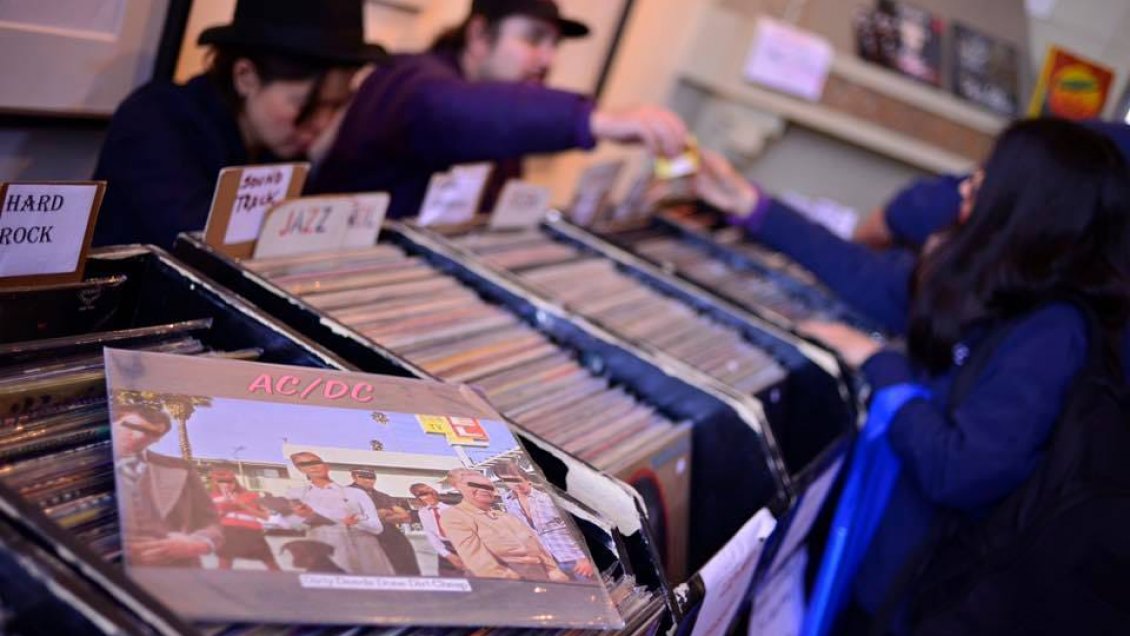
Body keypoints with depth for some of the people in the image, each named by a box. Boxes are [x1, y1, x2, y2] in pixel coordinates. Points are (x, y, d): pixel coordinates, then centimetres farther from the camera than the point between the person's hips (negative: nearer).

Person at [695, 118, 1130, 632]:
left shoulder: (1049, 336, -24)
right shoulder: (992, 282, 0)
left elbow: (961, 472, -30)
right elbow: (867, 276, 12)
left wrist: (877, 363, -19)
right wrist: (751, 208, 15)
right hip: (871, 493, 8)